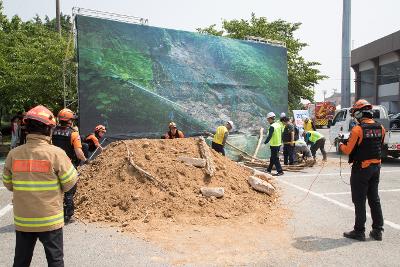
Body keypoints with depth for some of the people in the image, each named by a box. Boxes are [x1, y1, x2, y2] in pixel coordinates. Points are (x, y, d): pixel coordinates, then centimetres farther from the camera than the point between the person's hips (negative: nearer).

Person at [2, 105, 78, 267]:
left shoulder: (14, 154, -7)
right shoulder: (56, 153, -17)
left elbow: (8, 184, 5)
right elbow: (70, 182, -10)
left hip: (22, 219, 4)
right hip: (50, 220, -3)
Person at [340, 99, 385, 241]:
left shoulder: (357, 129, -18)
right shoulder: (380, 128, 3)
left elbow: (348, 150, -15)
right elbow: (379, 147, 13)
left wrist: (341, 145, 5)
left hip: (361, 168, -6)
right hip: (376, 167, 7)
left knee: (359, 201, 4)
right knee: (374, 199, 16)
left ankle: (359, 231, 12)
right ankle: (377, 231, 23)